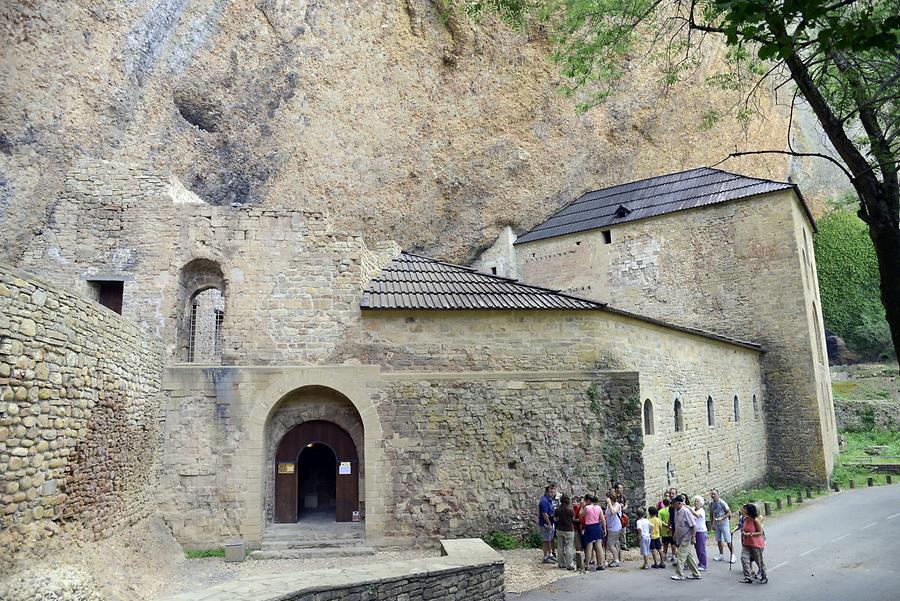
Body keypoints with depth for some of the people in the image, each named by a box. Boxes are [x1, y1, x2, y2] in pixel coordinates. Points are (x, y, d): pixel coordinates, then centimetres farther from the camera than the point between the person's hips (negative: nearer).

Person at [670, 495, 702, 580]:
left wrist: (693, 537, -21)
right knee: (690, 557, 14)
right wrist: (675, 534, 21)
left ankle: (679, 574, 5)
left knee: (681, 556, -4)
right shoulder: (676, 511, 7)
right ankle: (696, 574, 22)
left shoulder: (686, 511, -20)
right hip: (681, 538, 8)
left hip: (686, 538, -8)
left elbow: (693, 525, -19)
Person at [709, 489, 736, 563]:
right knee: (719, 540, 14)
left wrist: (722, 518, -24)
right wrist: (712, 524, 10)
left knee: (728, 540, -1)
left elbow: (729, 512, -14)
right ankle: (721, 555, 25)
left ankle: (732, 555, 10)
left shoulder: (722, 503, -18)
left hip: (724, 524, -6)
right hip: (716, 524, 6)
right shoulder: (711, 503, 0)